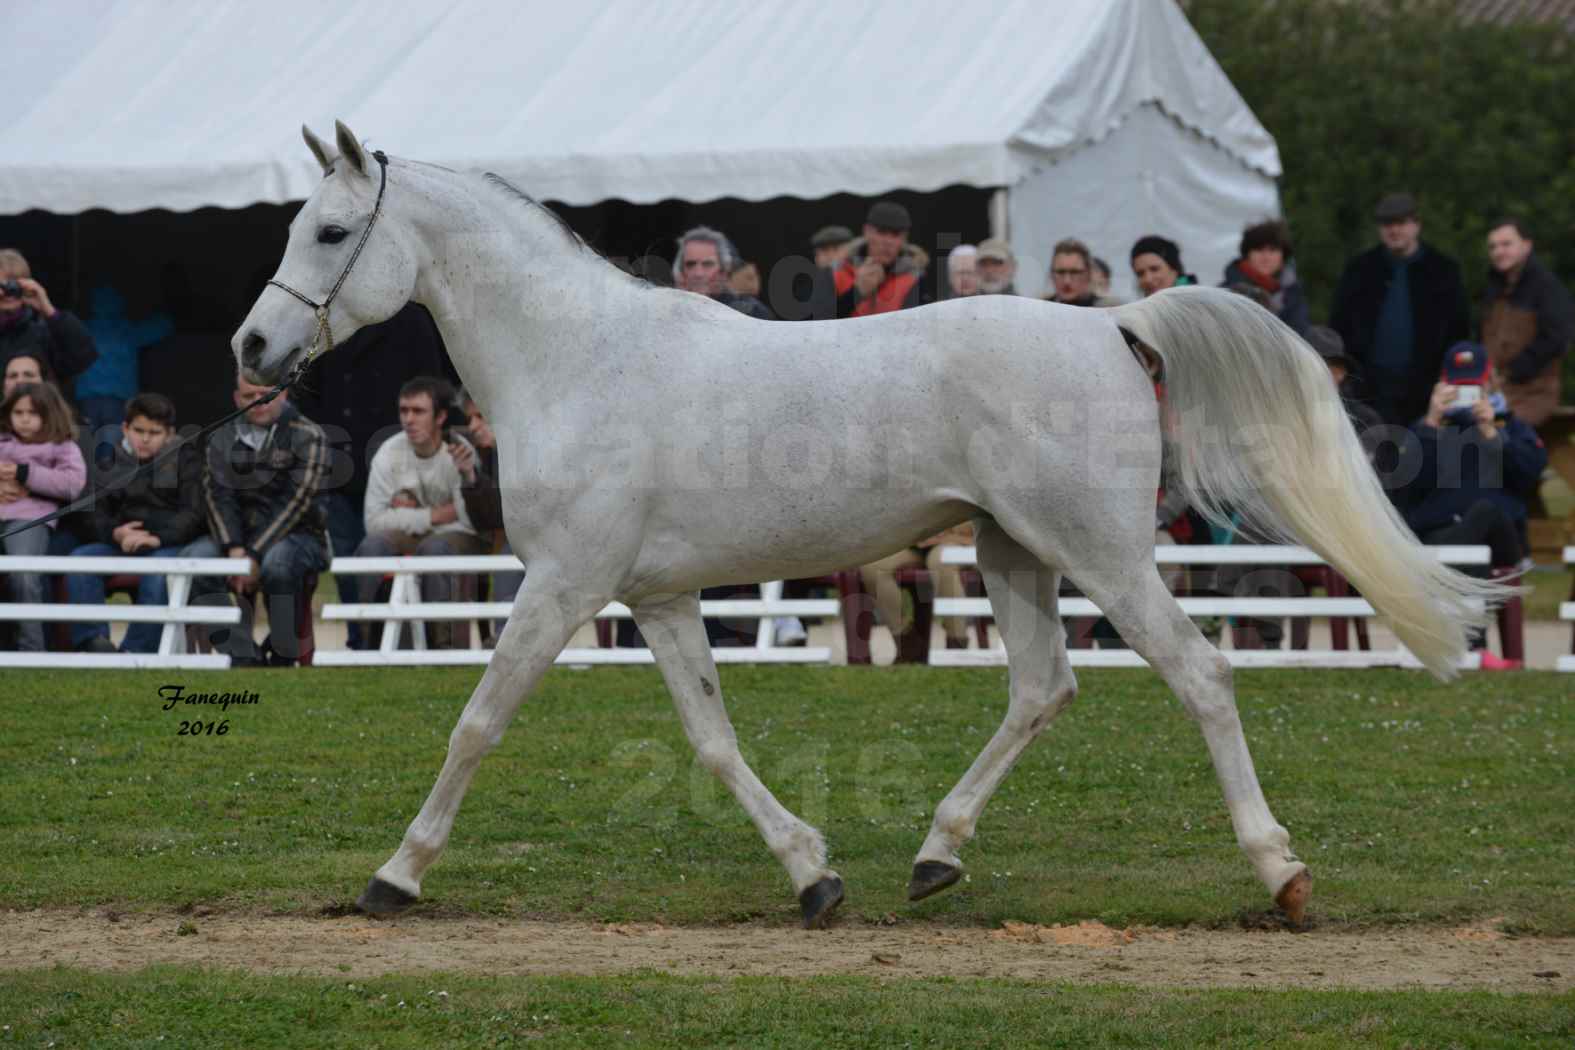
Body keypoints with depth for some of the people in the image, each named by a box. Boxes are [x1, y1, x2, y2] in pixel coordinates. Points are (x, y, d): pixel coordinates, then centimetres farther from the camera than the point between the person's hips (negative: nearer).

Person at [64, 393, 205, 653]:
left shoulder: (186, 458, 6)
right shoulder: (112, 463, 16)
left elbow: (193, 512, -5)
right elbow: (97, 515, 11)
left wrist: (156, 539, -22)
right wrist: (116, 533, -14)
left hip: (170, 542, -4)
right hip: (123, 542, 4)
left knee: (159, 569, -37)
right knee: (80, 559, -23)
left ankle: (137, 650, -35)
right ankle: (92, 639, -25)